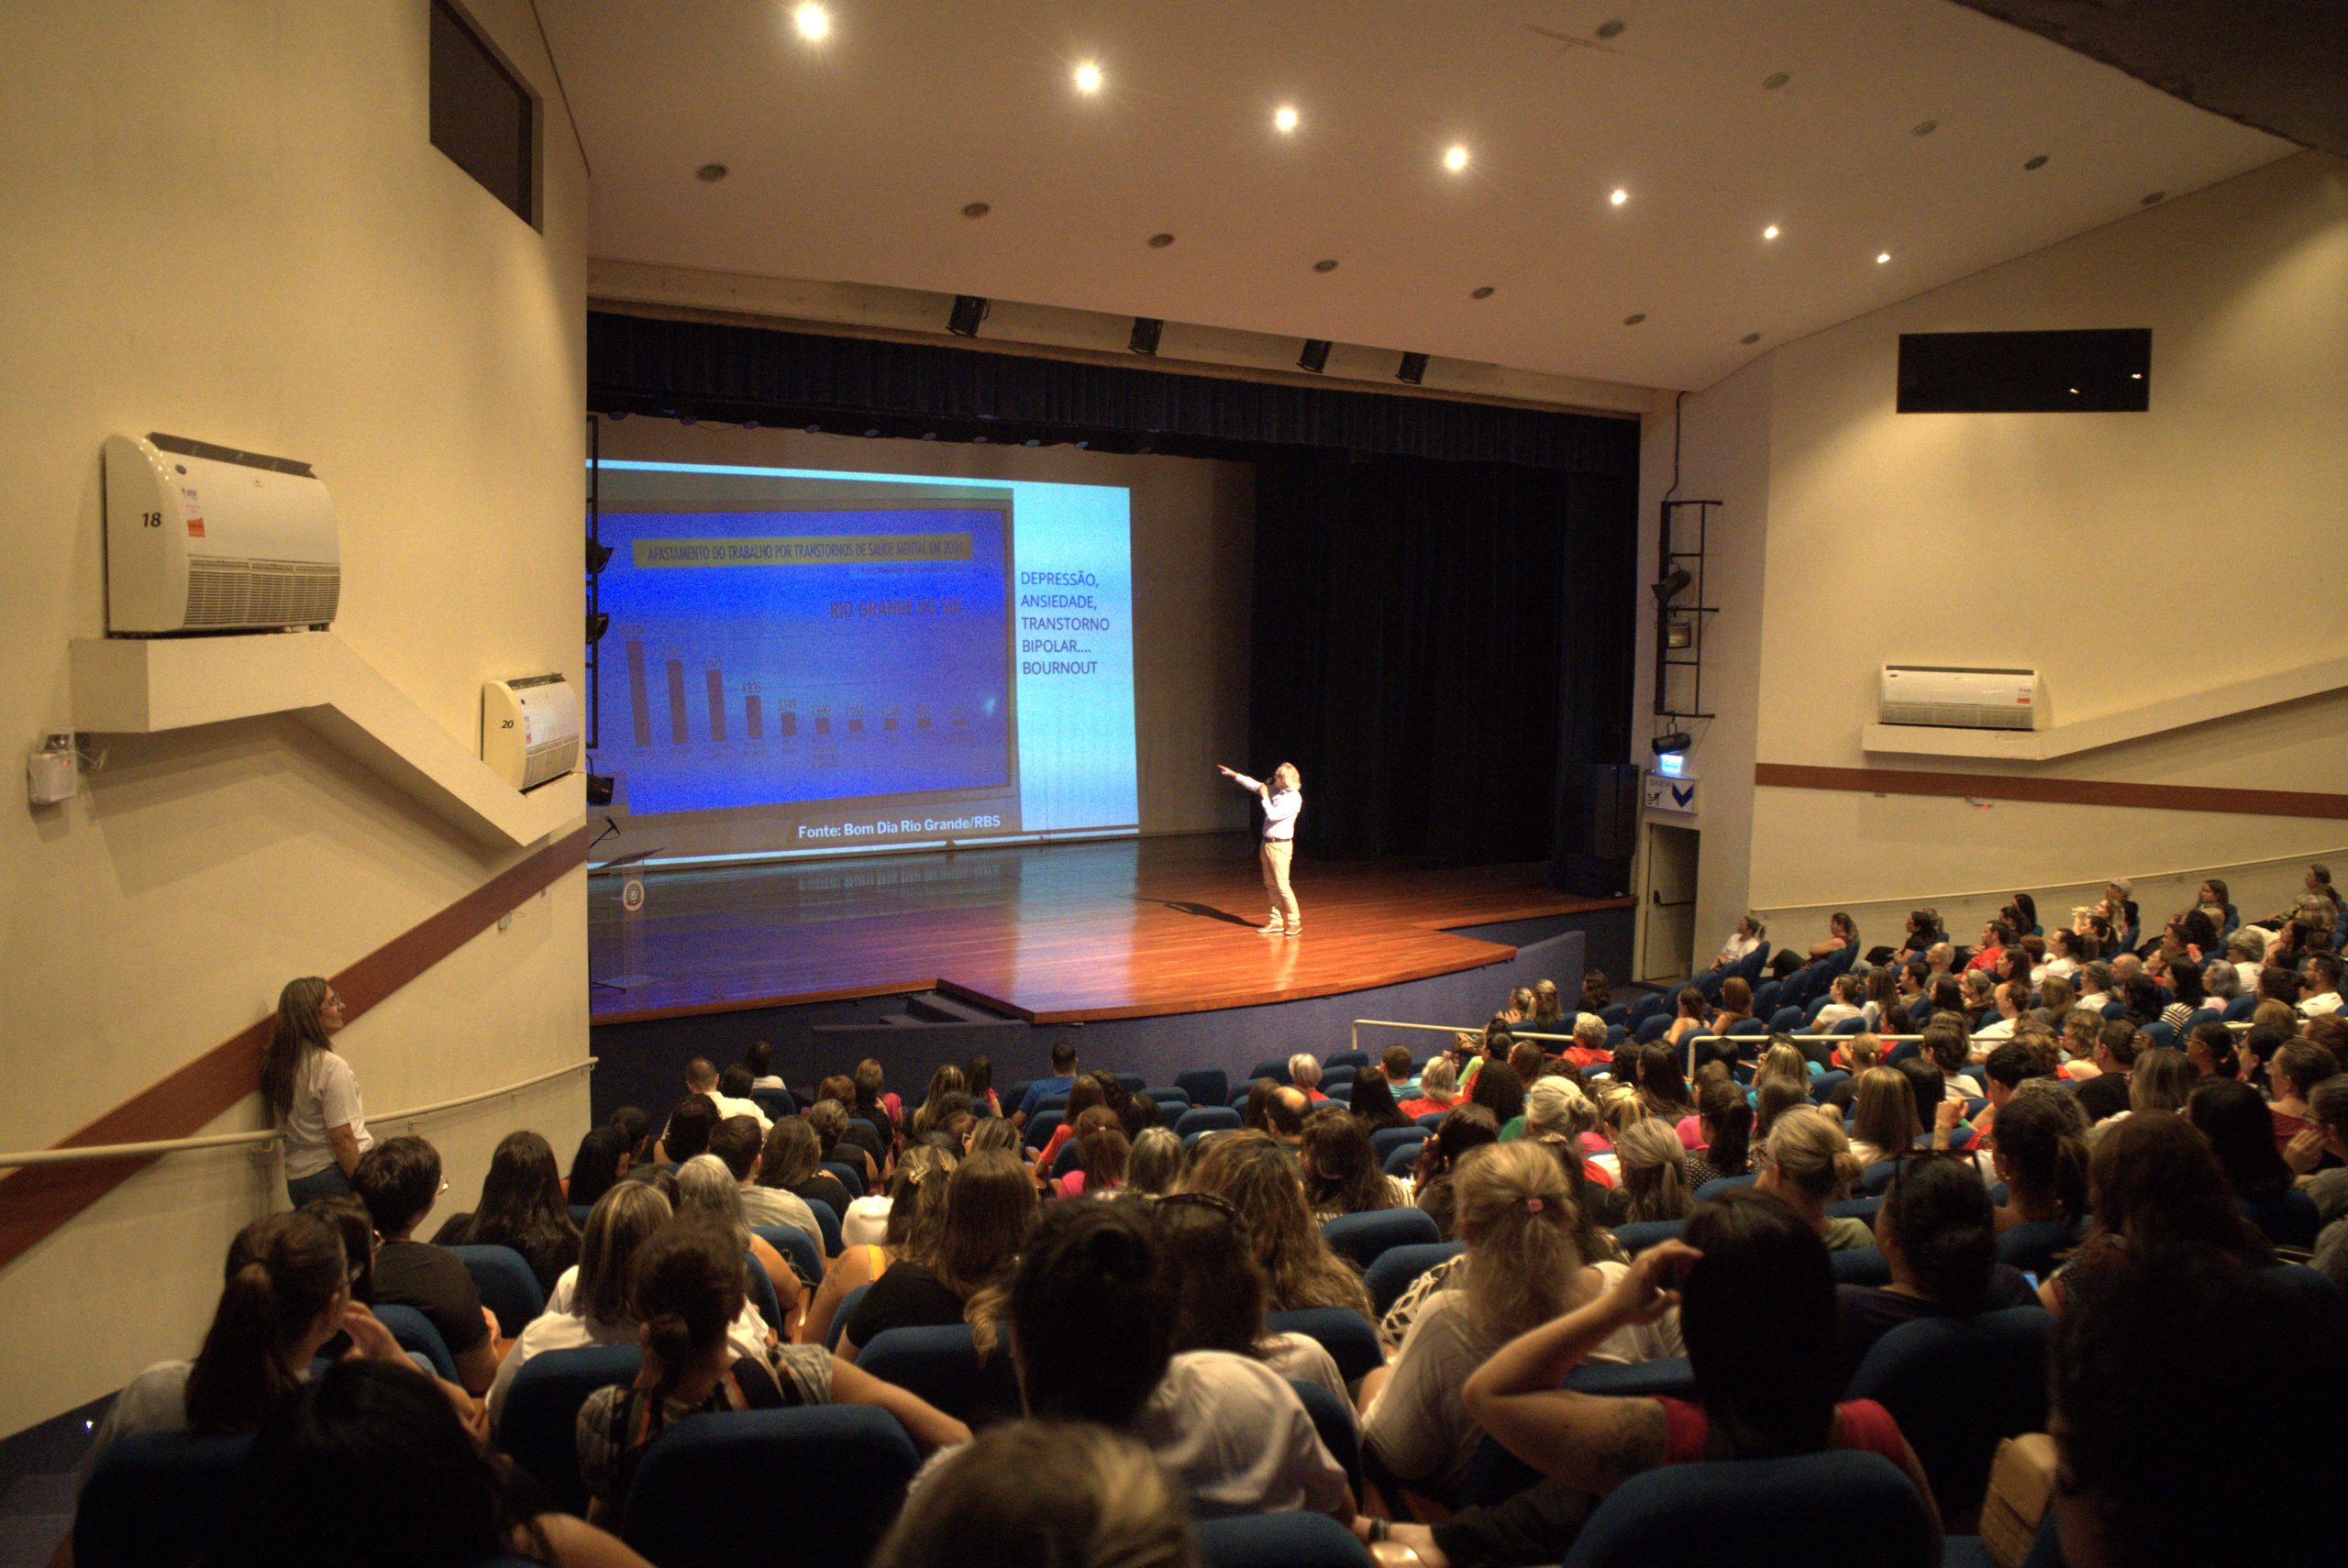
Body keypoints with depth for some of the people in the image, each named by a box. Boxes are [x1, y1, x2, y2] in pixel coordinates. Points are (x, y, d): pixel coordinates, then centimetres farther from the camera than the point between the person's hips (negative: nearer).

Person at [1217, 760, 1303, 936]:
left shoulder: (1294, 798, -16)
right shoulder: (1274, 790, 7)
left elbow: (1273, 815, -23)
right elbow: (1253, 784, 22)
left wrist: (1264, 796, -12)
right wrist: (1232, 774, 24)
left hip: (1280, 846, -8)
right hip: (1267, 843, 8)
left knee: (1282, 885, -8)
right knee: (1271, 885, 9)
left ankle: (1294, 922, 1)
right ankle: (1277, 922, 14)